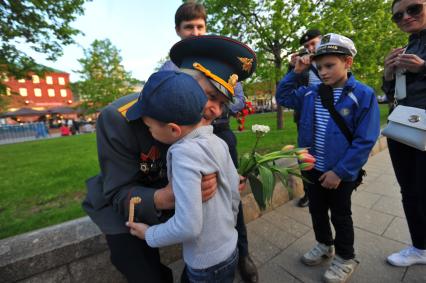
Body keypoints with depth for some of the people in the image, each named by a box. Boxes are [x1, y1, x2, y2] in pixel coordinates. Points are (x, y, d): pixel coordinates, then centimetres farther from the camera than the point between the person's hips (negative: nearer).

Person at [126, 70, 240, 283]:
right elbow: (234, 192, -1)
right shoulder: (217, 141, -9)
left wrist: (149, 234, -10)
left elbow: (187, 226, -28)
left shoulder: (184, 153, -30)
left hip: (208, 265, -6)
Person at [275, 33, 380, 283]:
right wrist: (296, 72, -1)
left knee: (340, 216, 15)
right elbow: (283, 96, 12)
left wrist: (339, 172, -19)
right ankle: (324, 244, 47)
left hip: (340, 173, -4)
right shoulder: (311, 93, 1)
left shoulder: (364, 95, -13)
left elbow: (365, 141, -16)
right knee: (316, 210, 21)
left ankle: (346, 258, 40)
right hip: (312, 168, 5)